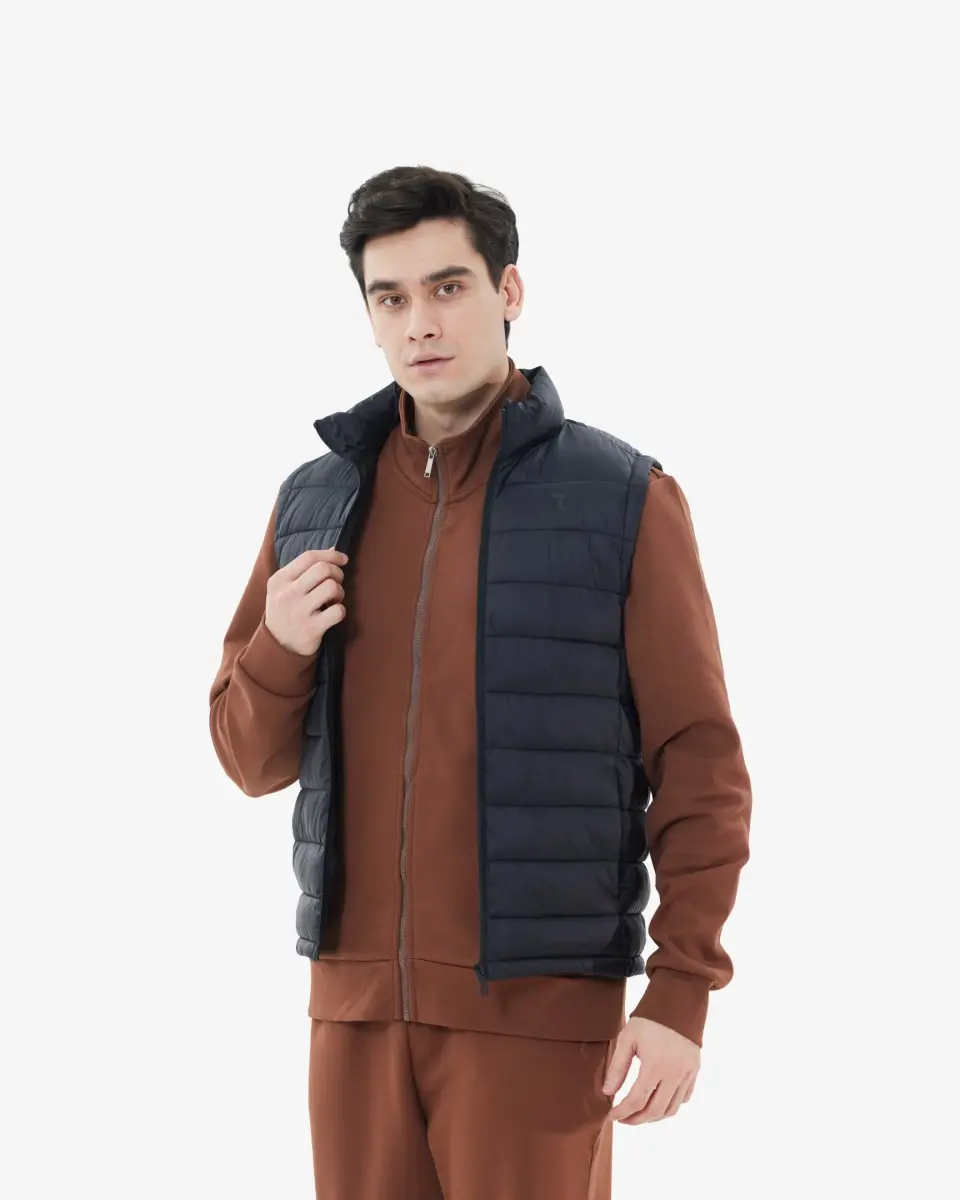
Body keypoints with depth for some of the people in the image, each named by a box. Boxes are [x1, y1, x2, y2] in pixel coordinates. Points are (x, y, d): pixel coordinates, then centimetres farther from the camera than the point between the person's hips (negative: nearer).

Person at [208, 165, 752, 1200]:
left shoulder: (625, 501, -3)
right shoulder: (314, 501, 9)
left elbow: (700, 767, -5)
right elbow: (253, 762, 13)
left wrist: (683, 993, -10)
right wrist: (279, 650, -7)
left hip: (538, 1006, -4)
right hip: (354, 997, 4)